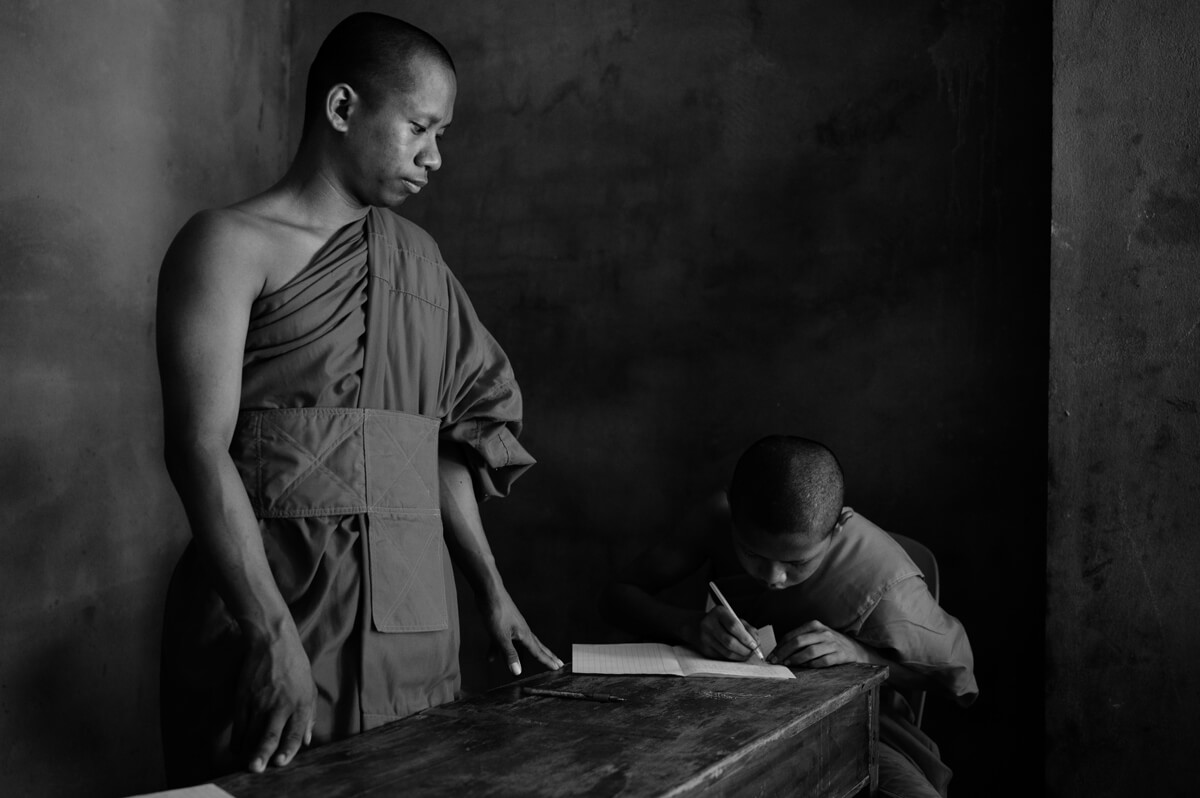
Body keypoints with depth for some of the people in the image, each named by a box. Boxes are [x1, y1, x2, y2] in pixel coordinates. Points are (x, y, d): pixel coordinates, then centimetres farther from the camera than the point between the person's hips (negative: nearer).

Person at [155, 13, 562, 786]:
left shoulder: (416, 254, 14)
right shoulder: (232, 245, -5)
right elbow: (199, 448, -15)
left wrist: (491, 588, 13)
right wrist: (274, 636, -23)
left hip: (414, 623, 6)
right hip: (269, 605, -5)